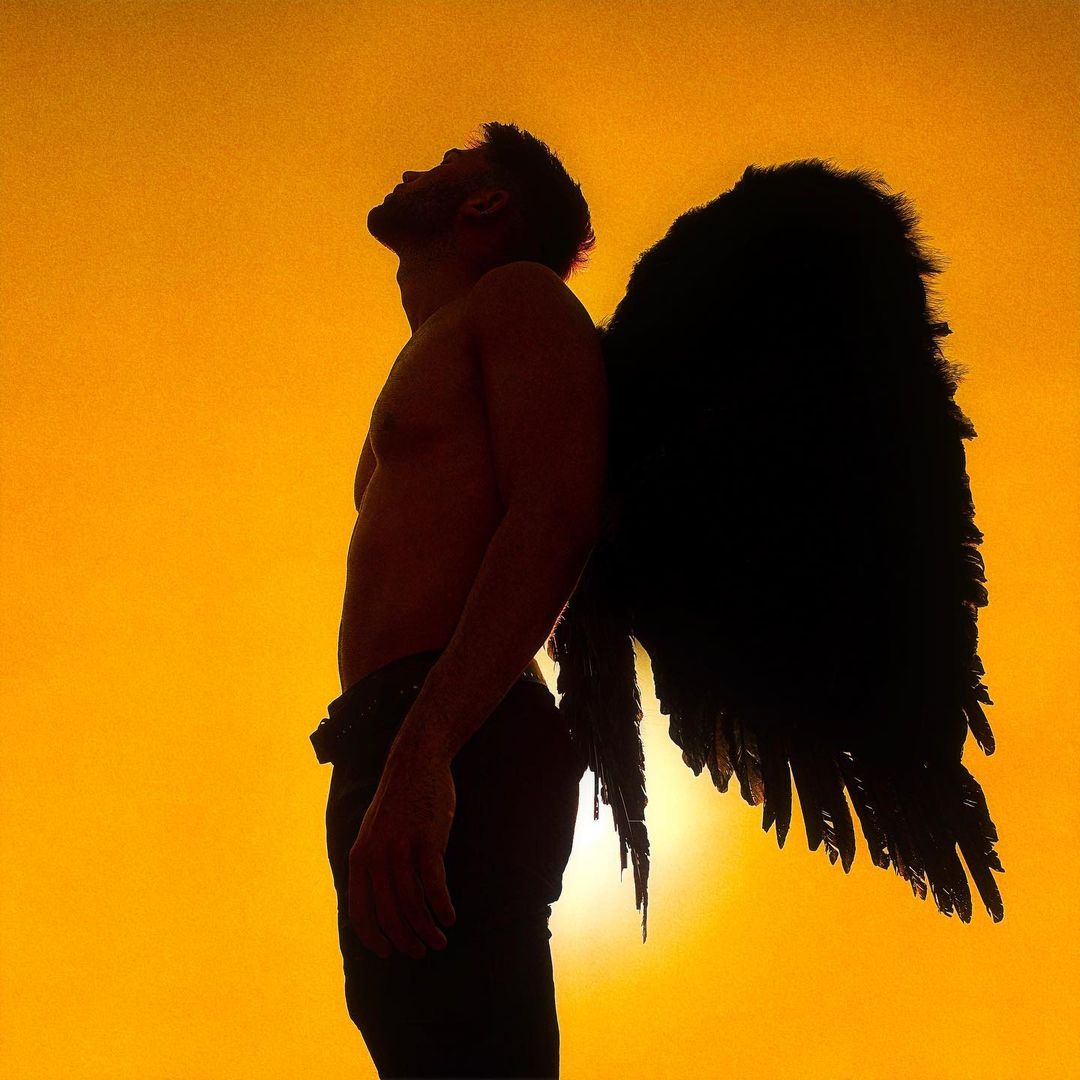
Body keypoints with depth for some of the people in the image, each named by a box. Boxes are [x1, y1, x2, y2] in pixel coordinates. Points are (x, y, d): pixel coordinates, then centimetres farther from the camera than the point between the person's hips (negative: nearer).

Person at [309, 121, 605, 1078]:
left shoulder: (520, 297, 6)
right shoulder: (434, 361, 34)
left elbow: (554, 519, -12)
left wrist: (420, 752, -24)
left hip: (457, 751, -9)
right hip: (394, 753, 9)